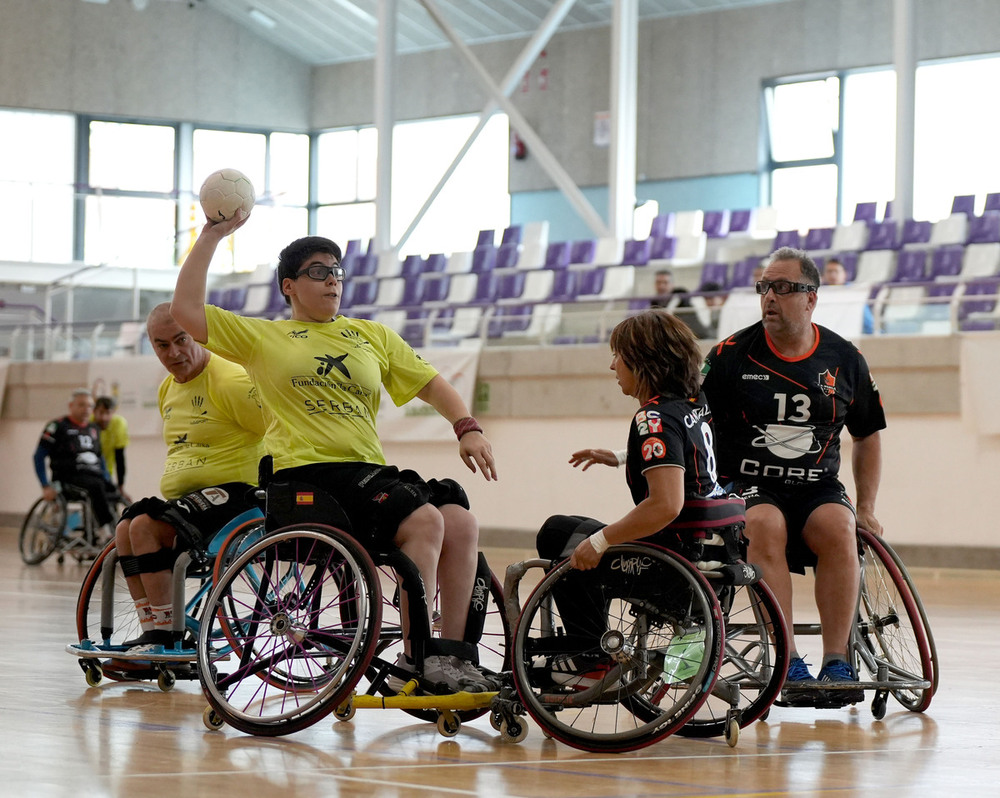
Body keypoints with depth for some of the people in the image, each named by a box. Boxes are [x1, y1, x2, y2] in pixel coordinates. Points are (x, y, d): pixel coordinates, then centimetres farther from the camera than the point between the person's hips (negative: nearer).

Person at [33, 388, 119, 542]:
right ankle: (106, 530, -40)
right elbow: (39, 456, -1)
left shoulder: (94, 429, 20)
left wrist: (107, 482, 16)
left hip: (94, 476, 7)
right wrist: (46, 486, -10)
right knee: (96, 486, -35)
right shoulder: (58, 427, 1)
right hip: (68, 479, -6)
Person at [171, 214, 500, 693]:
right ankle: (417, 657, -26)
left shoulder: (373, 336, 23)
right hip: (306, 473, -5)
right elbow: (186, 310, 4)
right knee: (424, 519, -28)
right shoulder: (264, 337, 12)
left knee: (460, 521, -21)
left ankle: (454, 654, -20)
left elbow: (430, 384, 21)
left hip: (370, 472, 5)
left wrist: (467, 428, 3)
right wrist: (213, 235, 3)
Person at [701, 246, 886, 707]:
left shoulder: (843, 359, 7)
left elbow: (867, 436, 19)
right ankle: (787, 664, -36)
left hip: (817, 487, 2)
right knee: (767, 525, -35)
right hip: (746, 485, -2)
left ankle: (836, 661, -27)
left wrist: (866, 507, 12)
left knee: (838, 528, -31)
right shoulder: (731, 356, -1)